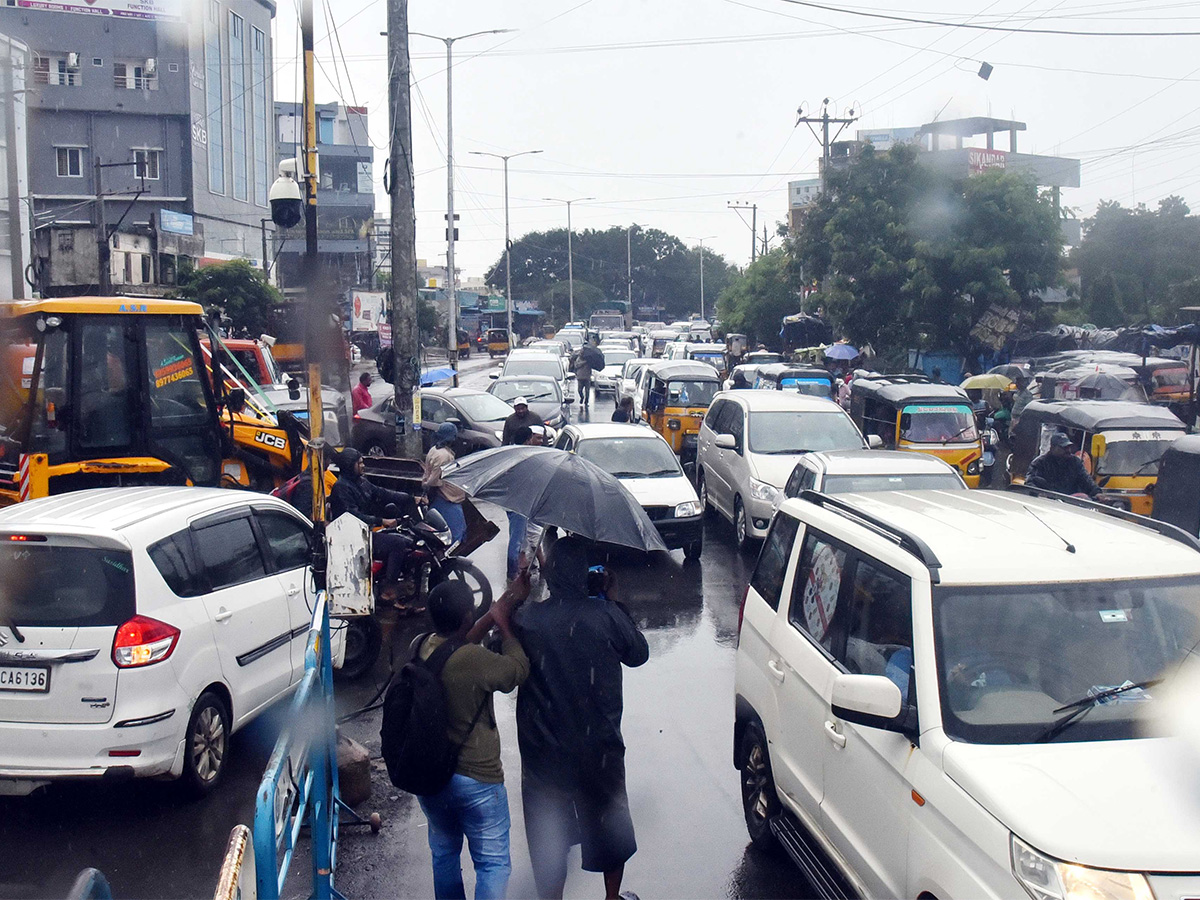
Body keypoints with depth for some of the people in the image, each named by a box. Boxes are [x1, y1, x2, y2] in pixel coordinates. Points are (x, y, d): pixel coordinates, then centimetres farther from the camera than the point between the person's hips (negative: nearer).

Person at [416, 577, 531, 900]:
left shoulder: (419, 648, -8)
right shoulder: (475, 661, -27)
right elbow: (517, 670, -9)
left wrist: (497, 611, 9)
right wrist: (504, 624, 3)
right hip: (475, 779, -7)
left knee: (444, 853, 23)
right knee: (493, 863, 6)